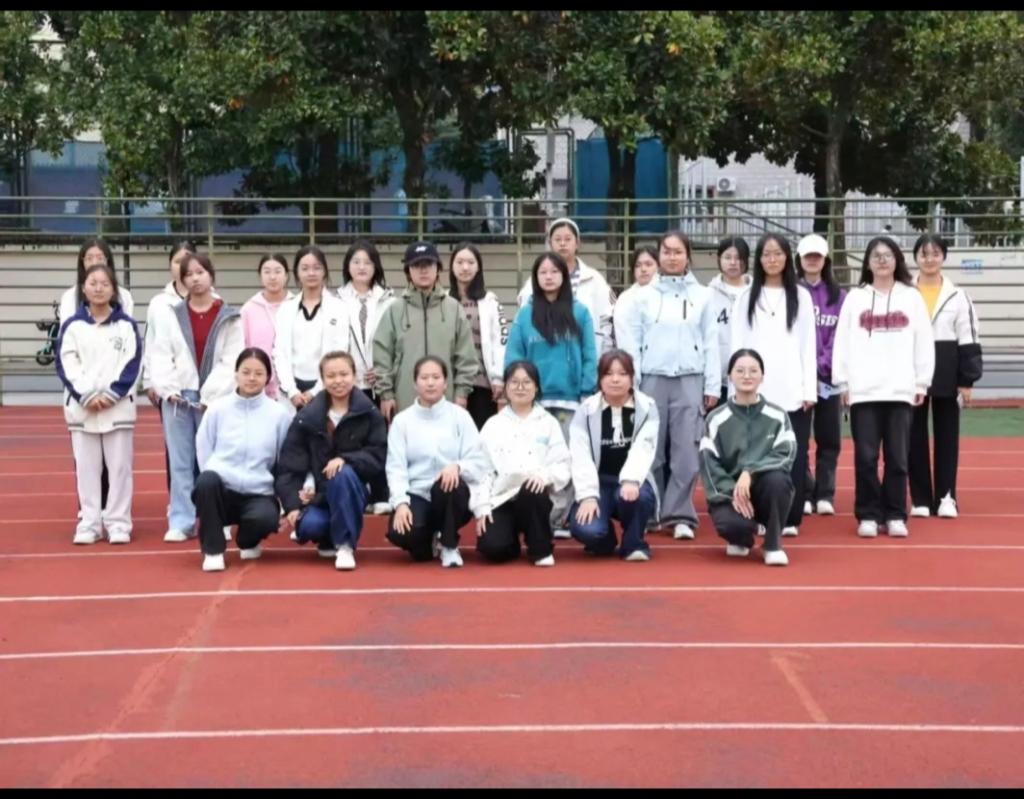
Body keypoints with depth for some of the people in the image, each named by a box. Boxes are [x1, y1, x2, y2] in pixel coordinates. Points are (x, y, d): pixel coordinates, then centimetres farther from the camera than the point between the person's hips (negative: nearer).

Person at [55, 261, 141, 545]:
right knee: (86, 467, 5)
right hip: (81, 406, 1)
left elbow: (132, 364, -2)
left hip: (118, 406, -1)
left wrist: (111, 395, -12)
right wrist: (86, 395, -12)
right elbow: (65, 364, -2)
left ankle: (118, 522, 9)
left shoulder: (127, 325, 2)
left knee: (119, 465, 1)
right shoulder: (72, 325, 3)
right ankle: (89, 522, 12)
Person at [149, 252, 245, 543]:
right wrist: (168, 389, -8)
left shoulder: (229, 318, 2)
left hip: (214, 400, -1)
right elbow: (160, 356, 4)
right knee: (180, 462, 3)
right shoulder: (171, 315, 8)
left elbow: (232, 361, -4)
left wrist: (210, 395, -10)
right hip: (177, 399, 2)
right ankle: (181, 522, 8)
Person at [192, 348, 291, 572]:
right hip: (222, 489, 0)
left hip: (259, 493, 0)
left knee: (266, 518, -35)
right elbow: (203, 452, 6)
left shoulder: (279, 413, 3)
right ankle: (213, 550, -14)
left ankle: (248, 542, 8)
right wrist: (215, 475, -9)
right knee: (207, 480, -37)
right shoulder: (217, 408, 3)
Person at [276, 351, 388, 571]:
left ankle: (345, 544, -19)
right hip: (317, 492, 1)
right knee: (308, 526, -29)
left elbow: (378, 458, -9)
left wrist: (345, 460, -26)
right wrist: (291, 505, -14)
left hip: (352, 489, -1)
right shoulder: (307, 417, -3)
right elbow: (290, 465, -3)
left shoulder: (369, 414, -5)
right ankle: (329, 540, 11)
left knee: (343, 474, -34)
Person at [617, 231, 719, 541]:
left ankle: (680, 515, -1)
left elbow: (711, 343, 5)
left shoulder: (702, 296, 7)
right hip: (652, 379, 0)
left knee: (686, 452, -5)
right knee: (652, 450, 3)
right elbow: (632, 343, 5)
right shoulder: (644, 296, 6)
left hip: (689, 381, 0)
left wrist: (712, 386, 1)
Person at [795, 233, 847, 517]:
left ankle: (824, 494, 10)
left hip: (828, 377, 2)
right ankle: (804, 494, 9)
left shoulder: (838, 295, 7)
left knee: (829, 438, 4)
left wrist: (823, 364, -11)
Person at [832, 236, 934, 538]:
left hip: (901, 389, 0)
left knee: (898, 457, 3)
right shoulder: (855, 297, 7)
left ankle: (895, 516, 11)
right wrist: (843, 383, 0)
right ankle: (868, 515, 9)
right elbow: (842, 342, 5)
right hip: (863, 390, 0)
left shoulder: (912, 297, 7)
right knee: (865, 457, 0)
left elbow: (923, 342, 6)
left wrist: (922, 383, 2)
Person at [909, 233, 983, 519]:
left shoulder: (957, 296, 3)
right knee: (915, 437, 4)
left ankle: (945, 497, 12)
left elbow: (969, 340, 2)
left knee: (947, 436, 5)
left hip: (947, 377, 0)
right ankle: (920, 499, 12)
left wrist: (967, 381, -4)